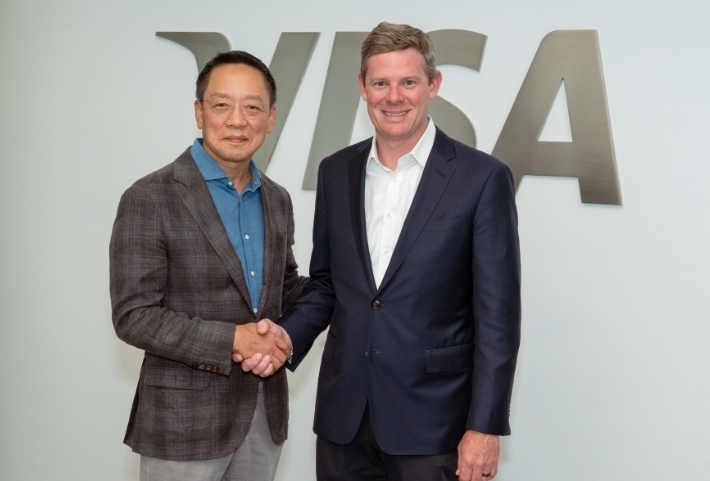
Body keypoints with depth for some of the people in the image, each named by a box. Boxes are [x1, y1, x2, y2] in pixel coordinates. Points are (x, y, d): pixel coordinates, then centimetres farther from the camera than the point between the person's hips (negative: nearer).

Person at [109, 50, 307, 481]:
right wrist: (232, 339, -19)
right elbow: (134, 316, -14)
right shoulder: (149, 200, -12)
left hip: (265, 413, 6)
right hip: (185, 420, -5)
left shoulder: (277, 200, 7)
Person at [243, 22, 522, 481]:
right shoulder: (336, 171, 6)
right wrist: (288, 334, -5)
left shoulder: (482, 177, -9)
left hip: (432, 420, -4)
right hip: (343, 414, 4)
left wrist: (485, 425, -11)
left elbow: (497, 314, -9)